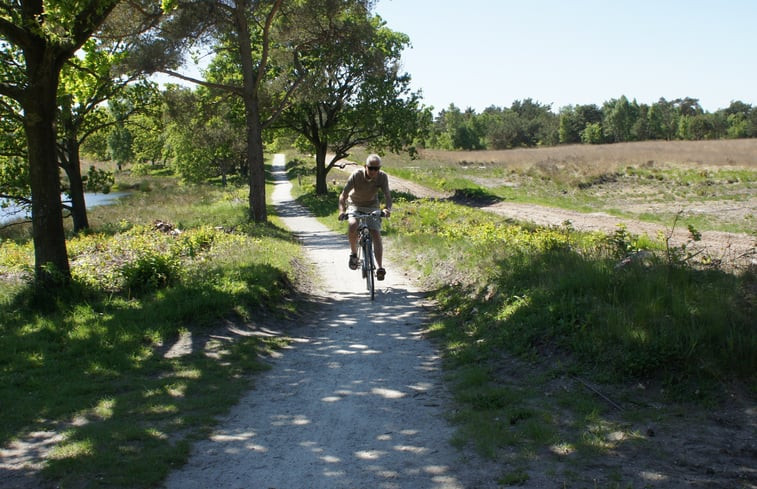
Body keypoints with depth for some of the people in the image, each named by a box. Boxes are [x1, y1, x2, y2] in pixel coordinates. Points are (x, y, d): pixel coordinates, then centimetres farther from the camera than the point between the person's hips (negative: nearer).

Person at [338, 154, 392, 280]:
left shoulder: (382, 177, -20)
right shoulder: (356, 175, -26)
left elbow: (387, 195, -27)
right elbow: (343, 195, -28)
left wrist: (388, 208, -48)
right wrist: (342, 210, -45)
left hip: (372, 206, 1)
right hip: (354, 205, -1)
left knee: (376, 234, -16)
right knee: (352, 226, -31)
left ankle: (380, 267, -14)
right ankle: (353, 253, -7)